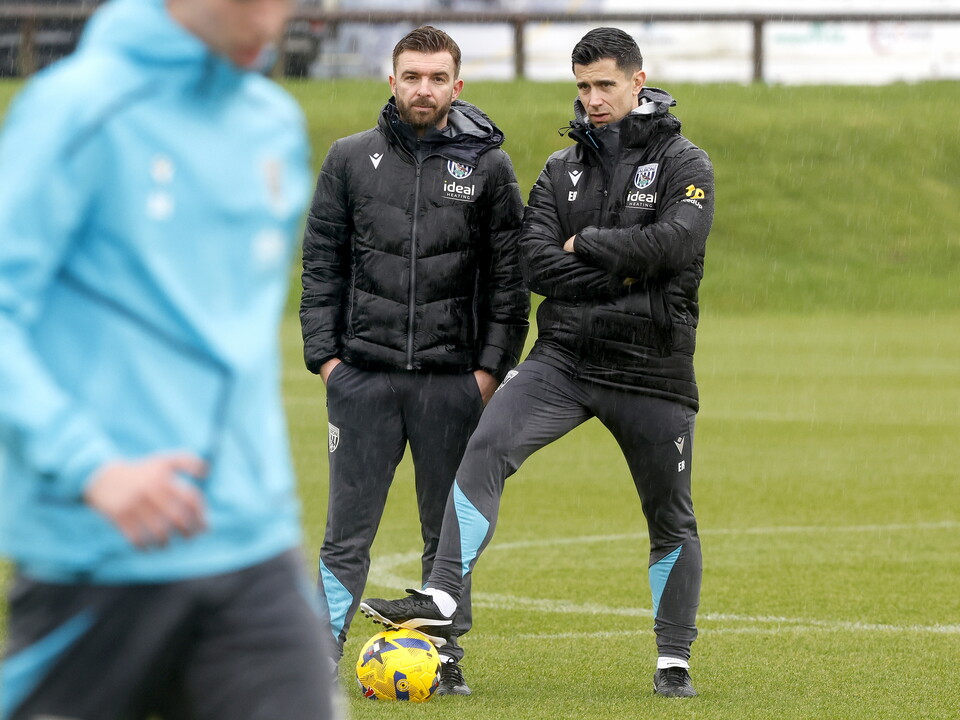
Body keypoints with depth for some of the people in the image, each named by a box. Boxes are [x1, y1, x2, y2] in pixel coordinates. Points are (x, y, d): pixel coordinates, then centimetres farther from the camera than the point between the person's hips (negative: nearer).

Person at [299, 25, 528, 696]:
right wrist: (324, 353, 0)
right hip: (362, 373, 0)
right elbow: (322, 264, 9)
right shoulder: (351, 159, 7)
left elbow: (509, 278, 4)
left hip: (453, 380, 0)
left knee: (450, 532, 6)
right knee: (348, 532, -2)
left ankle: (447, 659, 14)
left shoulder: (488, 167, 4)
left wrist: (493, 365, -4)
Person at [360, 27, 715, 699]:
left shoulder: (684, 163, -1)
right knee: (486, 448, -21)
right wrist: (622, 275, -12)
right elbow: (536, 261, -3)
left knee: (671, 518, 6)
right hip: (563, 358, 2)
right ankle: (442, 599, -26)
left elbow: (675, 241, -20)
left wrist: (585, 245, -11)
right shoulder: (562, 170, 10)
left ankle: (674, 661, 19)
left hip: (653, 368, -2)